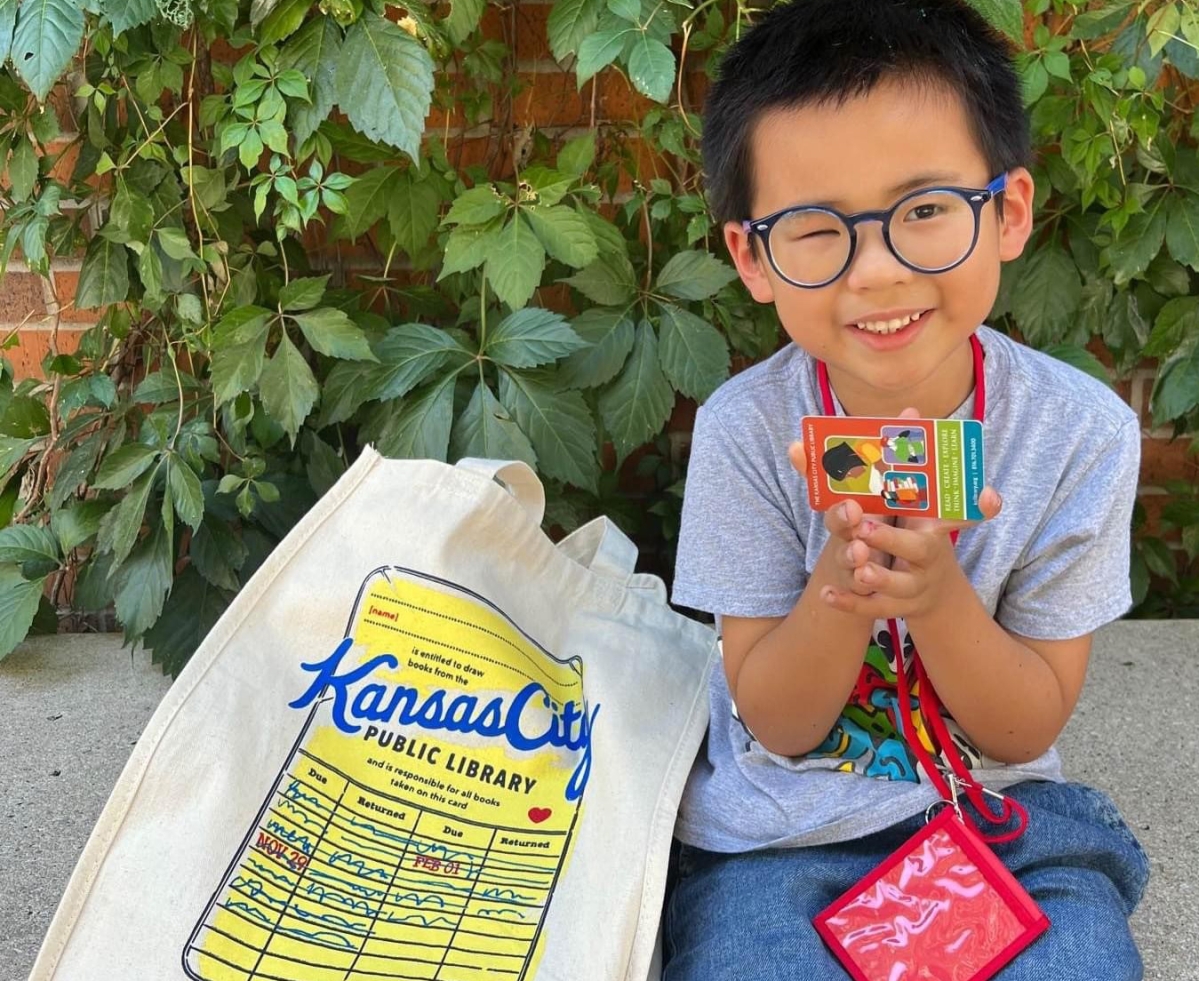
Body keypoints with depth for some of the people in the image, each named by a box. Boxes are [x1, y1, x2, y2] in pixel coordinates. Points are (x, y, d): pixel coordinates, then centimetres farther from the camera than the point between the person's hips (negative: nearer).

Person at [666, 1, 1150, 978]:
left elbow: (1027, 728, -8)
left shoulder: (1080, 431, -14)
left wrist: (935, 593, -28)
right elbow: (775, 724, -10)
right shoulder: (747, 430, -15)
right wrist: (840, 582, -30)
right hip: (777, 833, -1)